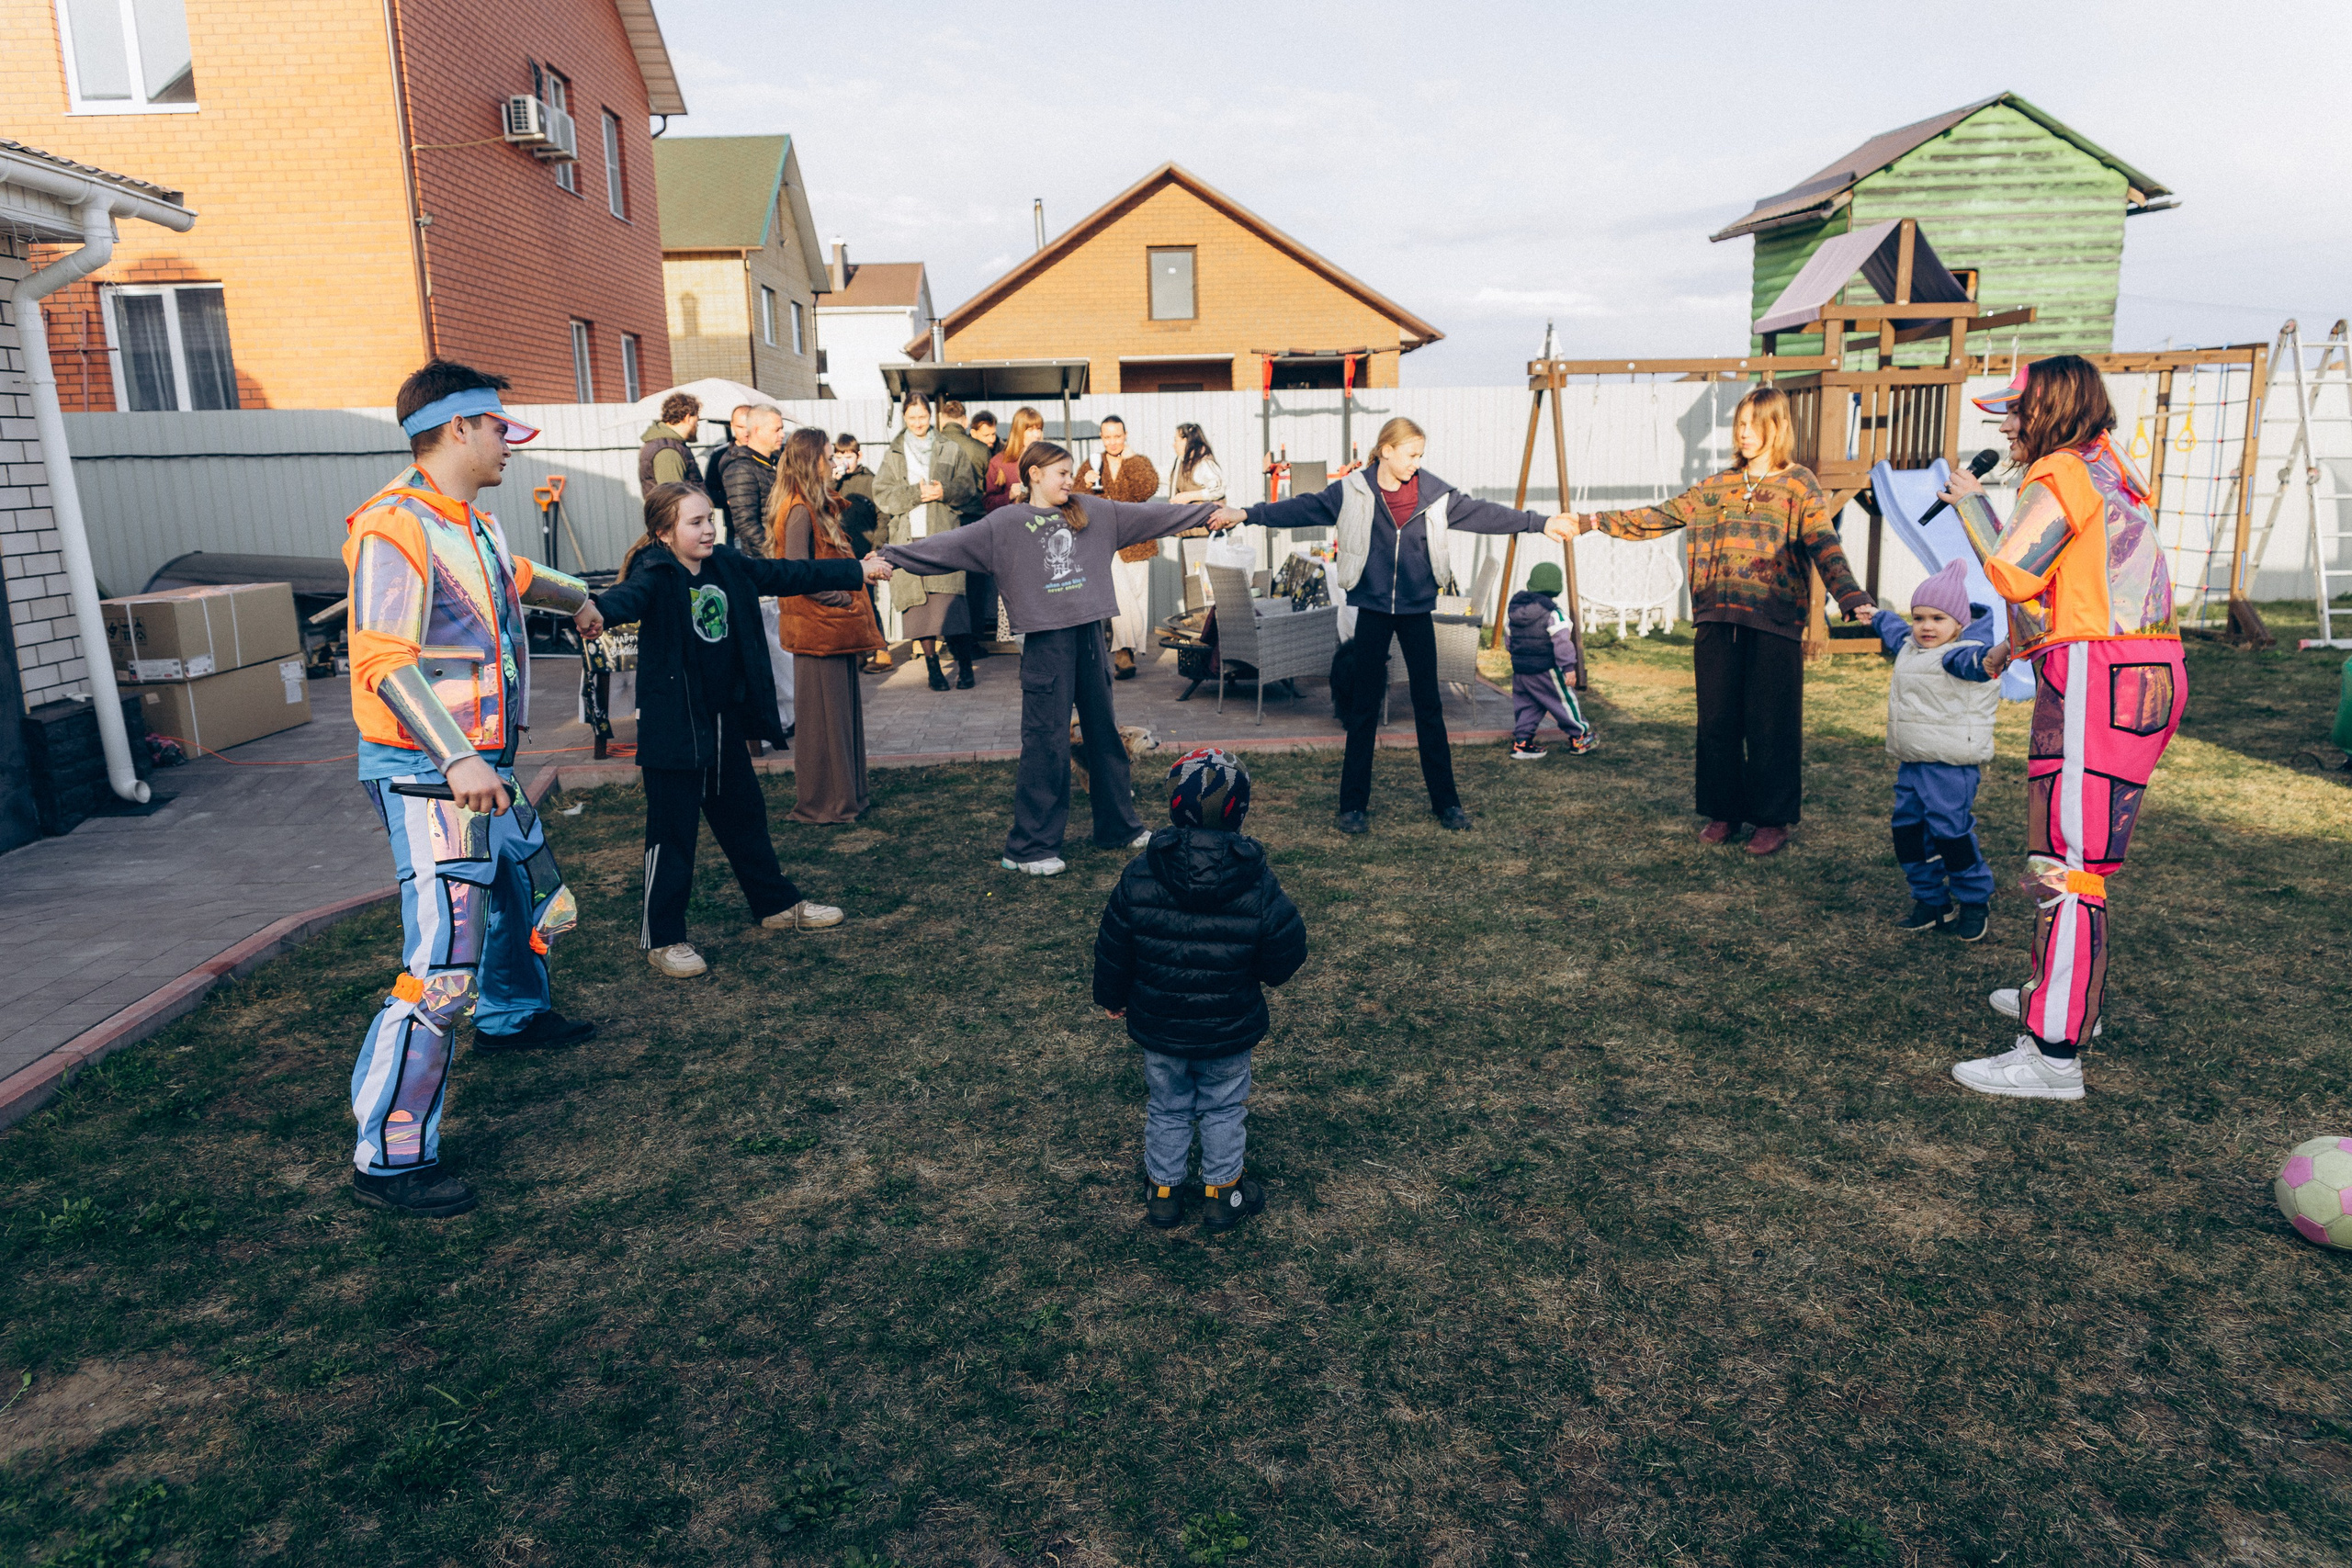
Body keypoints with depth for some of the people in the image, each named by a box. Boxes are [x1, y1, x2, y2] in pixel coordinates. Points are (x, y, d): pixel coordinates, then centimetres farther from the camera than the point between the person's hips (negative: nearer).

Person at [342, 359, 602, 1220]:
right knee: (442, 965, -12)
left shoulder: (473, 524, 13)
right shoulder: (395, 527, -17)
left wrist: (580, 598, 54)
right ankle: (389, 1159, -3)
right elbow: (385, 662, -25)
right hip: (428, 777, -10)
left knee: (533, 902, 27)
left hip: (485, 772, 10)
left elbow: (515, 577, 36)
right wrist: (455, 758, -36)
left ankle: (511, 1015, 55)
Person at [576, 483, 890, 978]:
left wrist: (858, 570, 22)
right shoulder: (656, 574, -15)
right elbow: (631, 594, -37)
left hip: (727, 719, 7)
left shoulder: (728, 564, 5)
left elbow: (787, 575, 16)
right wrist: (599, 610, -61)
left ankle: (778, 904, 37)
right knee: (673, 830, -1)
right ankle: (662, 938, 12)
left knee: (744, 815, 21)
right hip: (674, 724, -7)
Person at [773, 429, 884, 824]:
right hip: (817, 628, -10)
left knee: (843, 710, 15)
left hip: (834, 626, 10)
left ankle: (844, 795, 24)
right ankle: (822, 802, 7)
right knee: (823, 713, -2)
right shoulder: (800, 511, -16)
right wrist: (841, 598, -15)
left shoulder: (816, 507, 15)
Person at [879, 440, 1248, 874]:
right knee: (1046, 743, -4)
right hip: (1046, 640, -5)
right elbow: (949, 546, -7)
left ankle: (1120, 826, 30)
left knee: (1104, 733, 15)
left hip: (1090, 635, 5)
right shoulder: (1004, 524, -2)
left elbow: (1149, 515, 13)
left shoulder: (1094, 513, 11)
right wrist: (887, 556, -15)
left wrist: (1214, 512, 14)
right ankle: (1028, 847, 6)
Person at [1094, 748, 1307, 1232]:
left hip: (1158, 1027, 1)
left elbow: (1112, 948, -5)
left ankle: (1163, 1190, 33)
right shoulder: (1257, 884, -17)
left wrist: (1111, 997, 12)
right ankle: (1222, 1191, 33)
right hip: (1229, 1030, -1)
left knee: (1167, 1107, 20)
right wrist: (1264, 973, 14)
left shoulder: (1139, 877, -15)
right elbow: (1287, 953, -9)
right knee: (1223, 1109, 19)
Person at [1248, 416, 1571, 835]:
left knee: (1429, 705, 7)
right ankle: (1354, 804, 12)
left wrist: (1540, 522, 2)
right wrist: (1247, 514, -12)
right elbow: (1301, 508, -5)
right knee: (1364, 706, 4)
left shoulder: (1435, 494, 1)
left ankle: (1445, 800, 17)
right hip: (1372, 611, -2)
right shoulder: (1352, 493, -4)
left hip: (1417, 611, 2)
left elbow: (1484, 513, 4)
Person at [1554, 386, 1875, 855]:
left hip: (1773, 624, -4)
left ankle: (1774, 818, 13)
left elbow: (1824, 547, -11)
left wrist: (1856, 601, -26)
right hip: (1717, 622, 4)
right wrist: (1590, 523, 5)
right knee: (1717, 720, 8)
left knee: (1770, 723, 1)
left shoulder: (1799, 485, 2)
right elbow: (1659, 518, 13)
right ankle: (1724, 811, 21)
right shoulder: (1717, 486, 14)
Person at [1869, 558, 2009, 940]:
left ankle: (1975, 902, 10)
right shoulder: (1910, 647, 14)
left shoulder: (1964, 651, -15)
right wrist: (1876, 618, 60)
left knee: (1950, 831, -10)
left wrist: (1988, 662, -66)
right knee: (1907, 829, 9)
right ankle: (1931, 900, 21)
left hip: (1951, 765, -9)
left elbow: (1967, 660, -42)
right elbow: (1895, 631, 40)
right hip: (1911, 763, 9)